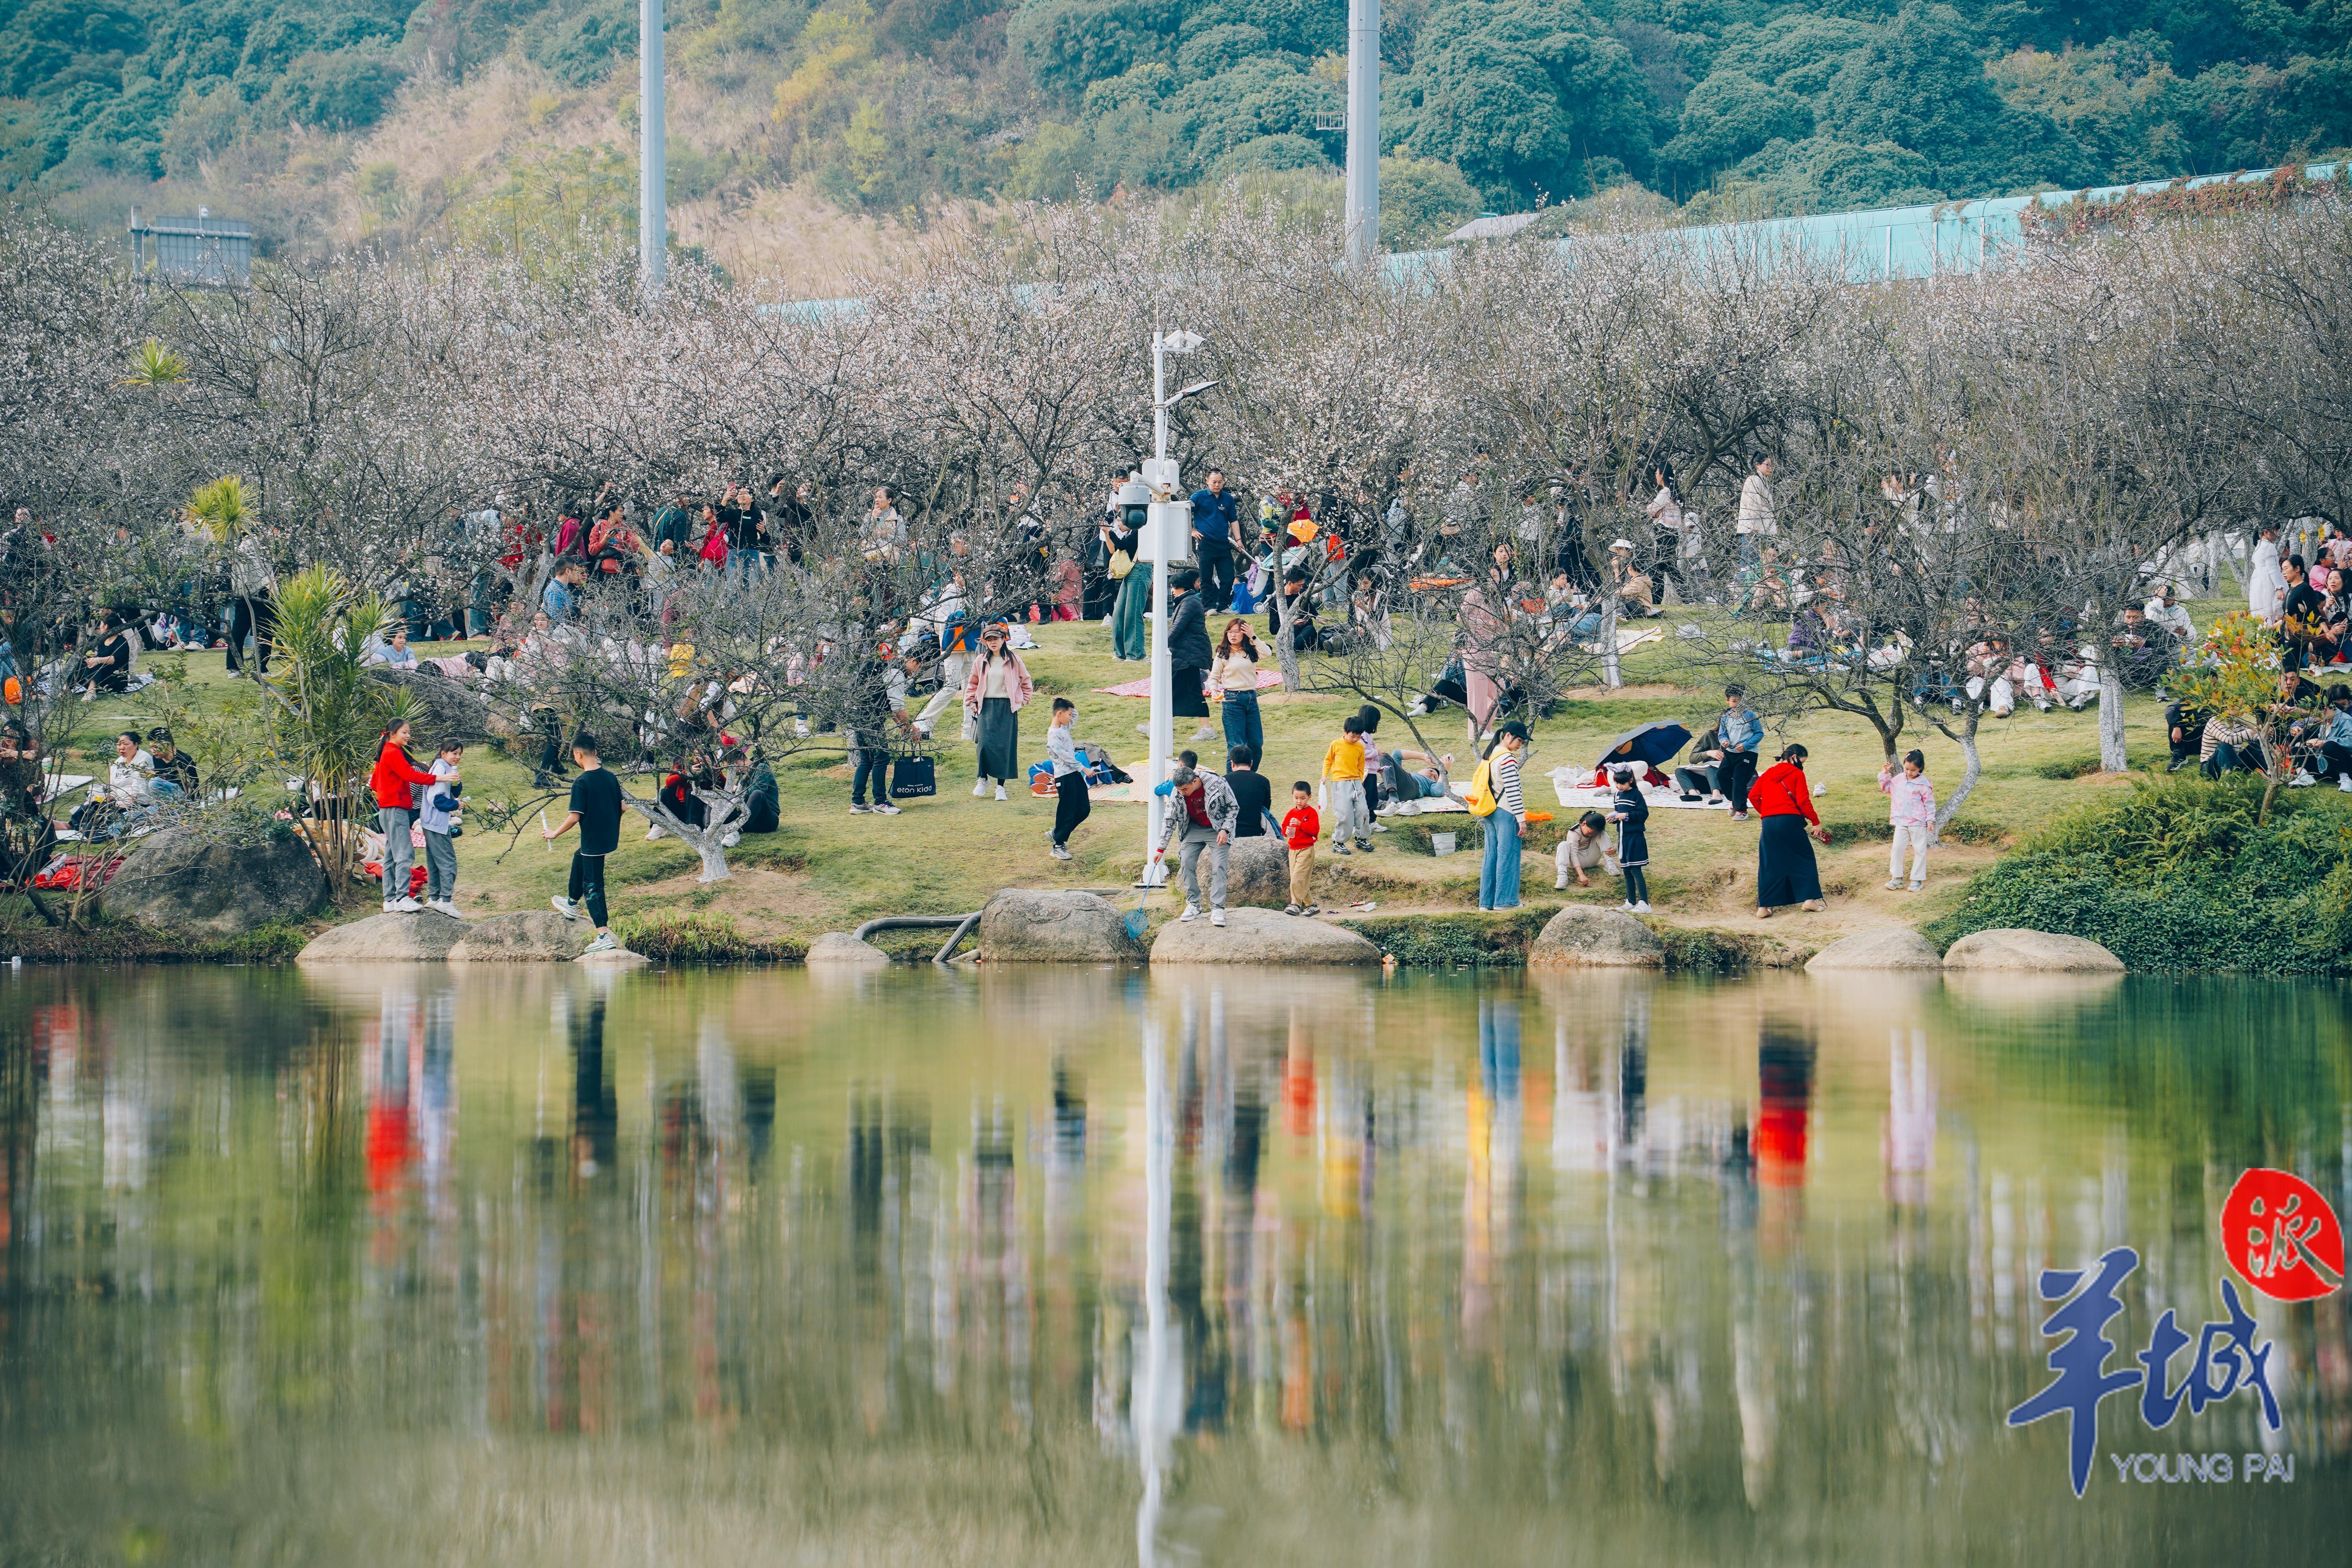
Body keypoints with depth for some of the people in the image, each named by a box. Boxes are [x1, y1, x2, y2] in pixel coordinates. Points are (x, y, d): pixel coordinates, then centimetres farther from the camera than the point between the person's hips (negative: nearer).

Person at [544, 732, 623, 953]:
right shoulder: (610, 777, 2)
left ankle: (605, 937, -5)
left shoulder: (582, 783, -20)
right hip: (610, 838, 8)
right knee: (579, 858, 33)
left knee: (593, 887, 0)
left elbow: (575, 817, -20)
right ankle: (572, 904, 53)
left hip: (593, 841, -8)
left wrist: (555, 833, -5)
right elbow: (621, 808, 10)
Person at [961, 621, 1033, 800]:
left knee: (1005, 746, -3)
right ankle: (983, 779, 7)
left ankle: (1001, 786, 3)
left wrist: (1024, 700, 7)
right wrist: (971, 703, 10)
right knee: (985, 744, -13)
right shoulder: (981, 662, 7)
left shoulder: (1014, 660, 2)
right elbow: (972, 684, 19)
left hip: (1007, 708, -1)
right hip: (986, 707, 1)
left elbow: (1026, 682, 14)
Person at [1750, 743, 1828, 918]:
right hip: (1790, 821, -4)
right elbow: (1803, 801, -7)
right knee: (1804, 859, 10)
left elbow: (1753, 796, 11)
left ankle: (1763, 907, 3)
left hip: (1769, 823, 4)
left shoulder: (1767, 774, 15)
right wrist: (1816, 822, 0)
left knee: (1769, 864, 8)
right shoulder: (1797, 774, 0)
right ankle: (1809, 899, 2)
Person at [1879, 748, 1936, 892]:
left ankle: (1918, 880, 14)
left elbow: (1929, 803, -6)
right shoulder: (1899, 779, 4)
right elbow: (1886, 787, 22)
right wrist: (1885, 774, 7)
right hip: (1901, 823, 5)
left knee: (1919, 850, 5)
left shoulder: (1924, 784, -11)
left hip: (1919, 823, -5)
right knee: (1896, 849, 2)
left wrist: (1930, 820, -9)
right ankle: (1896, 878, 13)